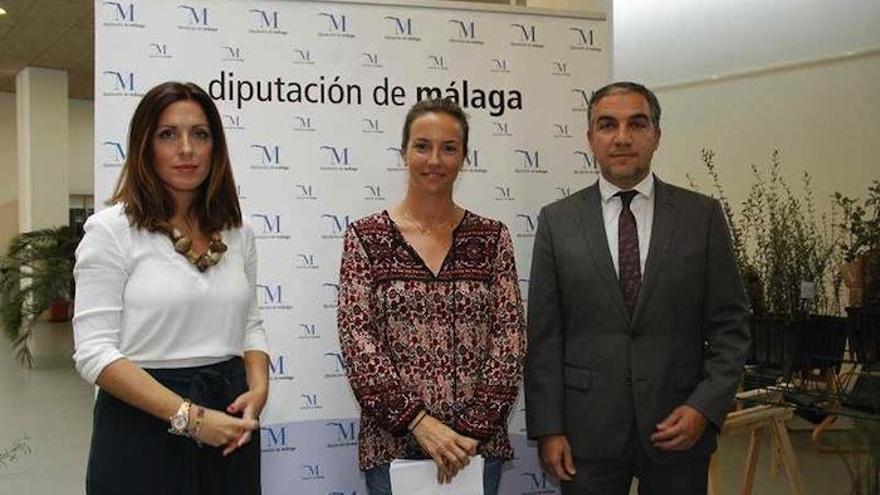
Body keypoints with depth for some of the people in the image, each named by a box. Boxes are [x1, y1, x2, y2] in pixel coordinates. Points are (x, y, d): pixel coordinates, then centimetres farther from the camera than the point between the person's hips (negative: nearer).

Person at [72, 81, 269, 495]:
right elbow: (95, 351, -13)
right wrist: (189, 417, -19)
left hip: (229, 432, 5)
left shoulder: (237, 233, 7)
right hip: (144, 428, -4)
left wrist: (258, 390, -7)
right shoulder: (111, 229, -8)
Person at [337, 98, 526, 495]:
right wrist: (420, 422, -14)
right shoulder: (365, 237, -2)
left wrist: (473, 428, -10)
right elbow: (357, 340, -8)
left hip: (478, 440, 1)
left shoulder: (492, 237, 2)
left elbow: (509, 339, -2)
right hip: (392, 440, -1)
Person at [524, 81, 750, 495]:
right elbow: (543, 336, 0)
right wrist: (548, 429, -5)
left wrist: (705, 407, -9)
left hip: (679, 428, 0)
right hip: (588, 430, 0)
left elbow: (730, 325, 2)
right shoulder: (557, 220, 1)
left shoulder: (702, 215, 1)